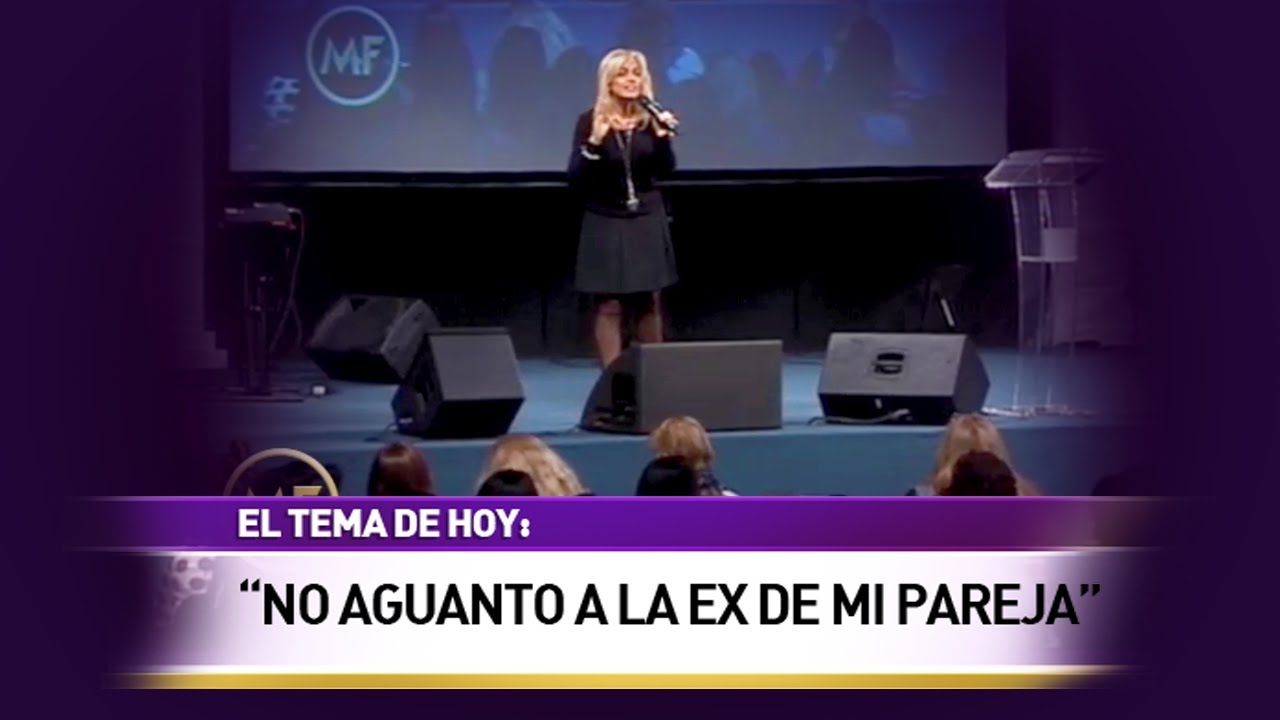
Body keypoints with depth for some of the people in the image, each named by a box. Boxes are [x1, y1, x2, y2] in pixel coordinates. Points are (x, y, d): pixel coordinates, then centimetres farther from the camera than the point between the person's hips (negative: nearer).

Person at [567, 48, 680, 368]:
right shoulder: (590, 121, -5)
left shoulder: (651, 119, 2)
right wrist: (594, 143, -25)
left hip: (647, 220, 2)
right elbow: (575, 179, -11)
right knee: (609, 305, -2)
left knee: (649, 302, 5)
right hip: (605, 222, -2)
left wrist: (663, 137, -26)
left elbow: (665, 170, -8)